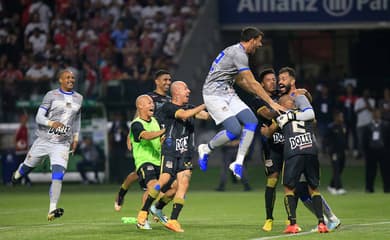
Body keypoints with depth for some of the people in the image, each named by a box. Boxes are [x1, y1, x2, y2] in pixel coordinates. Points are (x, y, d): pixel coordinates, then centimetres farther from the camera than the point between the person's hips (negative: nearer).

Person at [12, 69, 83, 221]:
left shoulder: (78, 98, 8)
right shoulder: (51, 96, -7)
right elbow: (39, 117, -10)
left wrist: (76, 137, 18)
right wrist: (51, 123, -28)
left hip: (62, 144, 2)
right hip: (44, 140, -2)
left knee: (58, 175, -15)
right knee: (28, 166, 17)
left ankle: (52, 209, -20)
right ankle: (18, 174, 54)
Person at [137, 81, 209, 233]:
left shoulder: (188, 107, 18)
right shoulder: (168, 108, -5)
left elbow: (205, 115, 10)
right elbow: (184, 115, -19)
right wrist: (204, 106, -19)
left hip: (185, 153, 6)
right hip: (170, 150, -6)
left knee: (184, 183, -9)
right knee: (164, 180, -15)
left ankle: (173, 220, -8)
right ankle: (144, 212, 5)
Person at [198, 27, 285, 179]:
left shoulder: (236, 51, 16)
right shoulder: (239, 54, -16)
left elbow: (240, 81, 27)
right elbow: (252, 83, -18)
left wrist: (263, 94, 24)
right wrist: (271, 103, -16)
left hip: (228, 94, 10)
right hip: (215, 96, -10)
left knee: (251, 121, -6)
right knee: (235, 130, -19)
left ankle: (238, 162, -7)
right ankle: (206, 149, 7)